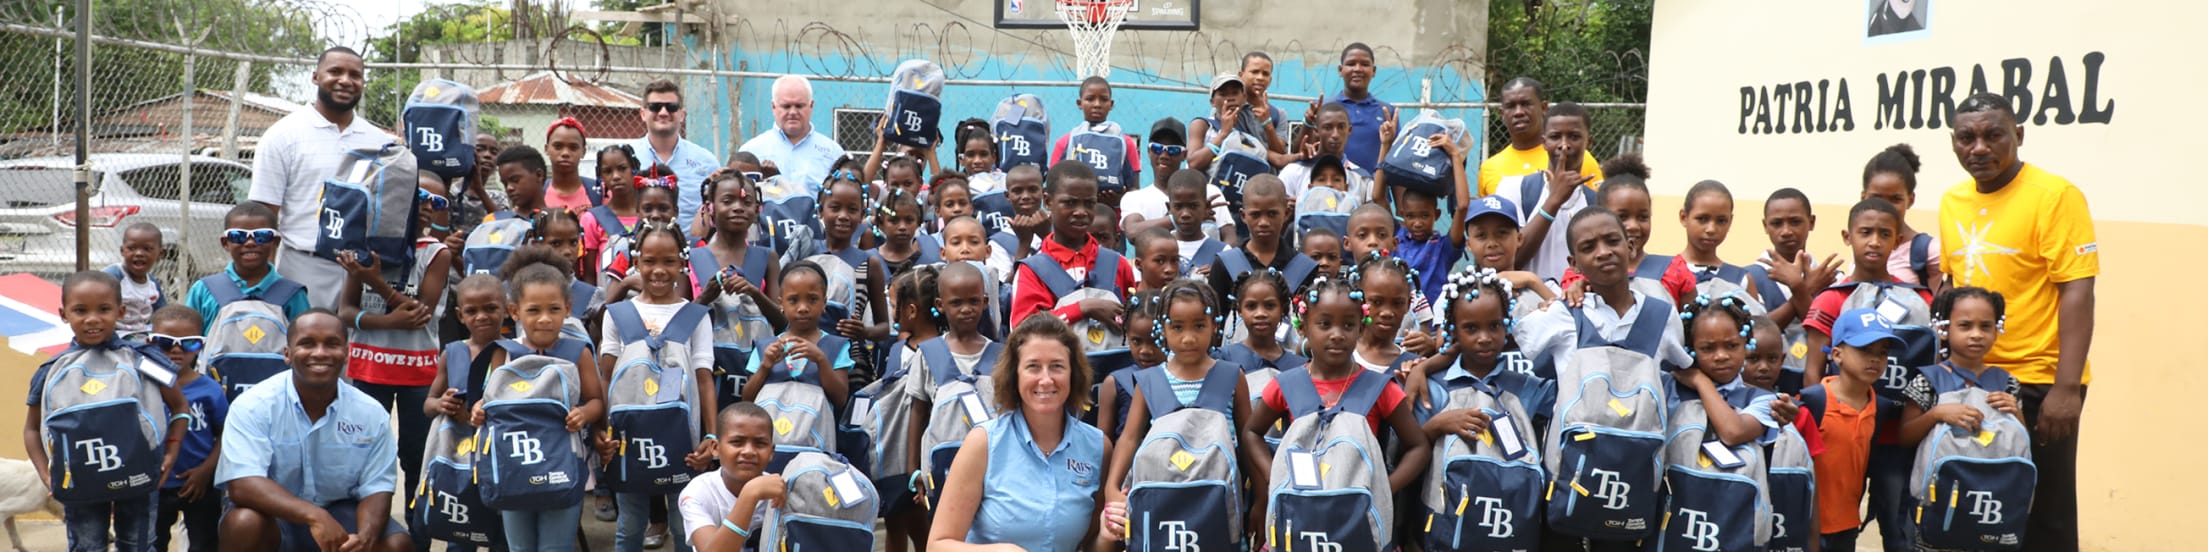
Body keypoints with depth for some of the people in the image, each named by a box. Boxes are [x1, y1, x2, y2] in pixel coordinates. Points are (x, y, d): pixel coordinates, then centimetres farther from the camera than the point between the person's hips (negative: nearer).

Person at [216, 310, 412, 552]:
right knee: (244, 523, -34)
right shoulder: (254, 405, -15)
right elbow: (242, 485, -26)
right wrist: (314, 516, -40)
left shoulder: (371, 413, -7)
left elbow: (376, 489, -7)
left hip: (338, 514, 2)